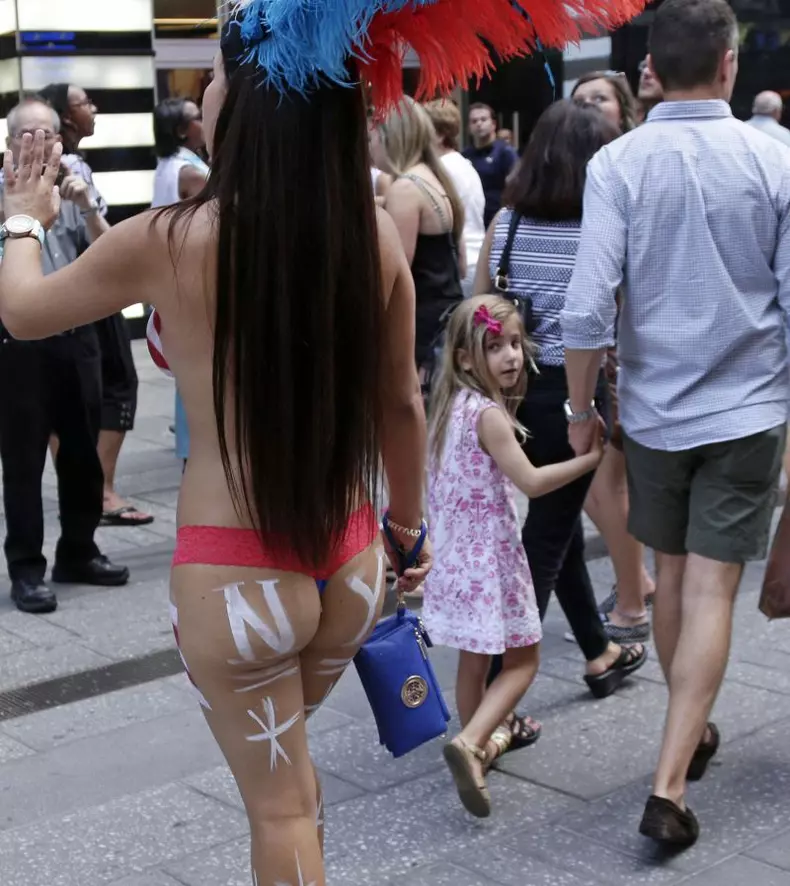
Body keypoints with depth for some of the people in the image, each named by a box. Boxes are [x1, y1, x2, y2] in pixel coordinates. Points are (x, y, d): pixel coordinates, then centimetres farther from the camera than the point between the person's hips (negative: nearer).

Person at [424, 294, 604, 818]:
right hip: (490, 555, -8)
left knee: (475, 656, 20)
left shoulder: (454, 405, 6)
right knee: (523, 659, 2)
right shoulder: (490, 415, -20)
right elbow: (531, 482, -21)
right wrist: (594, 457, -17)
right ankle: (471, 744, -13)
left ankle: (482, 740, 33)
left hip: (456, 553, 8)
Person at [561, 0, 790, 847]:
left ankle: (690, 732, 37)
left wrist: (581, 409, -1)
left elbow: (587, 310, -16)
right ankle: (669, 783, -3)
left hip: (654, 408, 1)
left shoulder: (618, 163, -9)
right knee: (711, 592, 1)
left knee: (673, 576, 19)